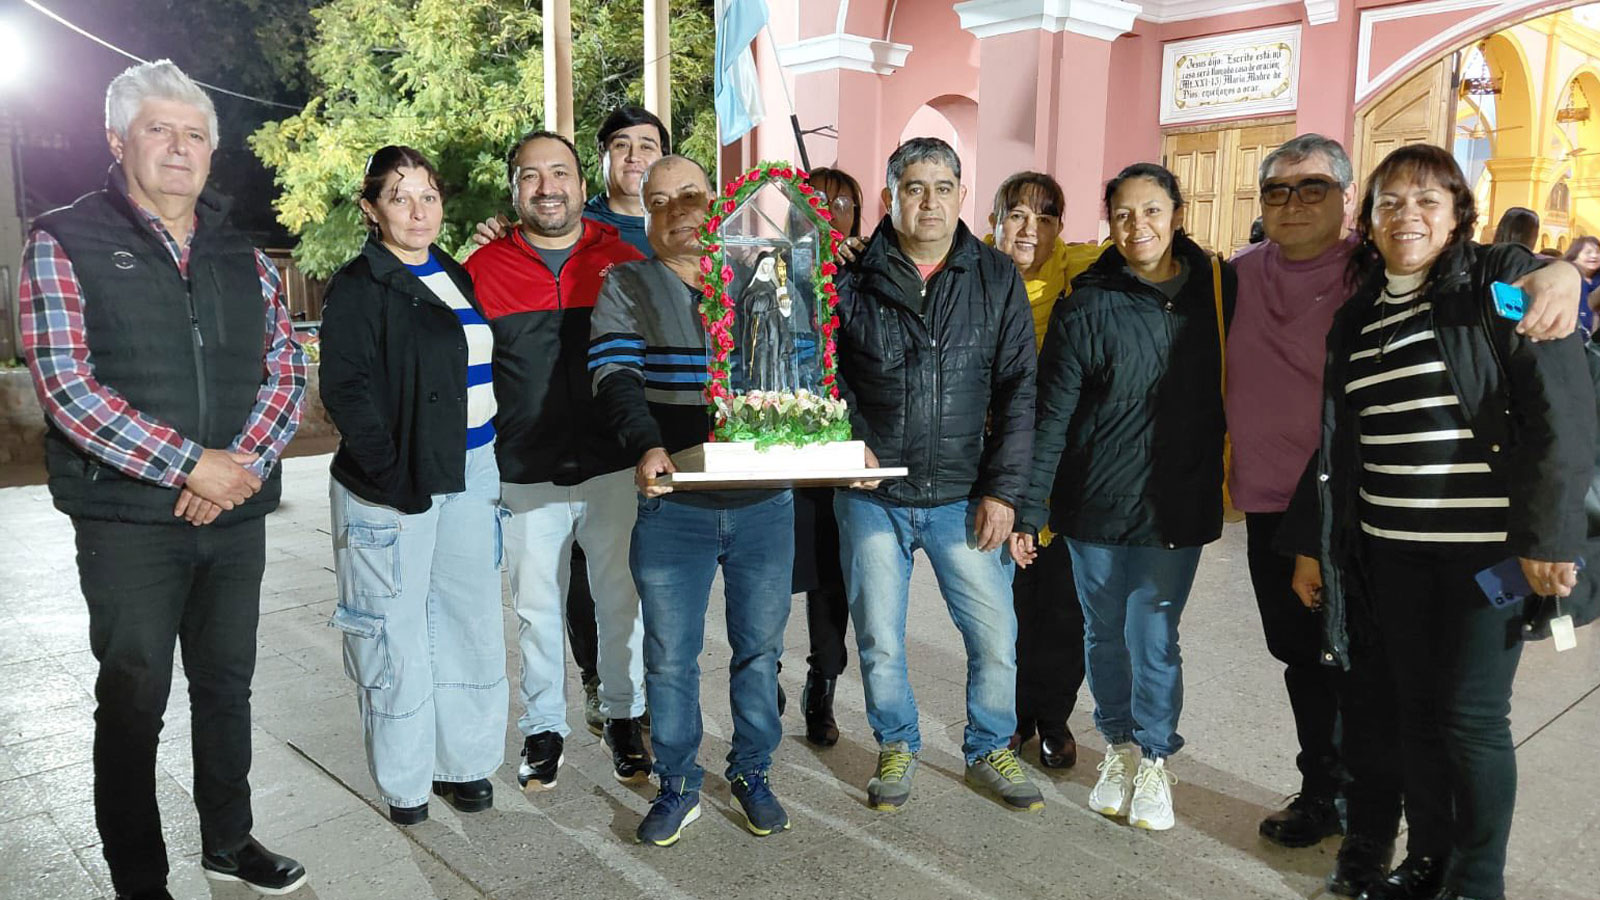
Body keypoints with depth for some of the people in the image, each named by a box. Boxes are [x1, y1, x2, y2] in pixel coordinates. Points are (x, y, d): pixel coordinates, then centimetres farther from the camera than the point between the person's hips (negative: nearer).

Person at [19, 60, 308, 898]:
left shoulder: (244, 256, 10)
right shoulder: (66, 242, -3)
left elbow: (286, 372, 5)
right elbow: (66, 387, -13)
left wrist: (241, 464, -11)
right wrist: (191, 466, -17)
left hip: (237, 514, 4)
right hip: (128, 520, -4)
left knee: (227, 684, 16)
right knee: (133, 701, 6)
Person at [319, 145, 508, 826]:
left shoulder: (455, 277, 13)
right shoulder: (359, 285, -7)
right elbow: (346, 391, -13)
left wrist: (489, 463, 12)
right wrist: (395, 479, -17)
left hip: (470, 475, 7)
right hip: (396, 487, -6)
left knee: (471, 621, 12)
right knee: (397, 633, 3)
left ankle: (465, 761, 28)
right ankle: (404, 780, 20)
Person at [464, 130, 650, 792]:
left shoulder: (625, 261, 2)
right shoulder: (482, 271, 1)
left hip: (614, 471, 0)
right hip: (526, 478, 0)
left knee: (622, 603, 9)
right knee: (537, 611, 10)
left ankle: (624, 718, 29)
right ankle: (544, 728, 28)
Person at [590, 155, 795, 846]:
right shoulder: (627, 287, 3)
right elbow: (615, 377, -10)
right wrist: (648, 447, -29)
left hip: (765, 502, 2)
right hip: (672, 502, -1)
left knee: (759, 646, 13)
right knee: (670, 655, 6)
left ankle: (753, 774, 31)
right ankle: (677, 785, 25)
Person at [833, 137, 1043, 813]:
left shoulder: (997, 279, 1)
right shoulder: (852, 280, -2)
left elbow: (1017, 391, 0)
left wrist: (1003, 489, -5)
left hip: (962, 498, 1)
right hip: (872, 496, 0)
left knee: (997, 637, 4)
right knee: (879, 642, 9)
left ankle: (989, 751, 30)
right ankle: (897, 746, 35)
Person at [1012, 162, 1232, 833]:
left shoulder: (1218, 288, 0)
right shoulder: (1087, 306, -7)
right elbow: (1051, 416, -7)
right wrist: (1029, 510, -9)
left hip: (1178, 505, 1)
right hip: (1094, 502, 0)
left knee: (1154, 638, 4)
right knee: (1105, 634, 13)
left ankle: (1154, 760, 25)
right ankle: (1119, 747, 34)